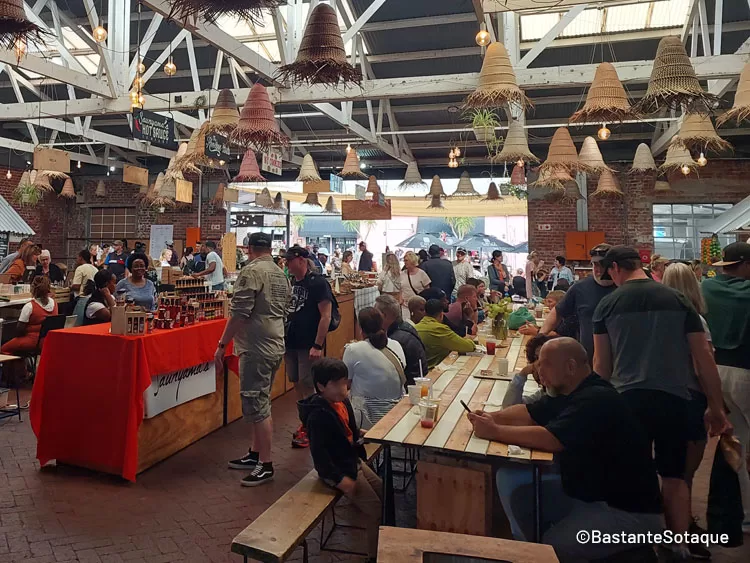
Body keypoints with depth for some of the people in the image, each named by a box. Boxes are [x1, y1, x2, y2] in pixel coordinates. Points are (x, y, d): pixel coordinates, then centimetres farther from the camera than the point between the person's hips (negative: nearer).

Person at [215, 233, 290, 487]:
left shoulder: (251, 271, -13)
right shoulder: (281, 274, 13)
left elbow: (239, 313, -18)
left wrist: (222, 344, -11)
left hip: (257, 349, -9)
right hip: (275, 346, 9)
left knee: (257, 406, -2)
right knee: (259, 403, 18)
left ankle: (266, 465, 6)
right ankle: (254, 454, 29)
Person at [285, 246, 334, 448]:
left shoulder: (318, 283, -11)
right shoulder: (290, 282, 11)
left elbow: (326, 315, -17)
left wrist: (317, 346, -22)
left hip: (309, 345, -7)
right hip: (290, 342, 7)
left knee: (307, 386, -3)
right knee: (297, 384, 12)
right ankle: (305, 423, 26)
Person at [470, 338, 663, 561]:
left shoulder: (596, 400, -25)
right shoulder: (570, 393, 7)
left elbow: (549, 439, -33)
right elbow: (528, 413, 8)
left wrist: (494, 432, -25)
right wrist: (492, 417, -10)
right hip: (586, 494, 9)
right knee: (518, 496, -3)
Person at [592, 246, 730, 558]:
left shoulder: (607, 304, 1)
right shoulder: (678, 300, 4)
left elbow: (602, 363, 6)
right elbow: (703, 356, 3)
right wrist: (716, 407, 11)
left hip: (628, 397, -1)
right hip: (673, 397, 1)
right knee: (674, 476, 14)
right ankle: (679, 546, 20)